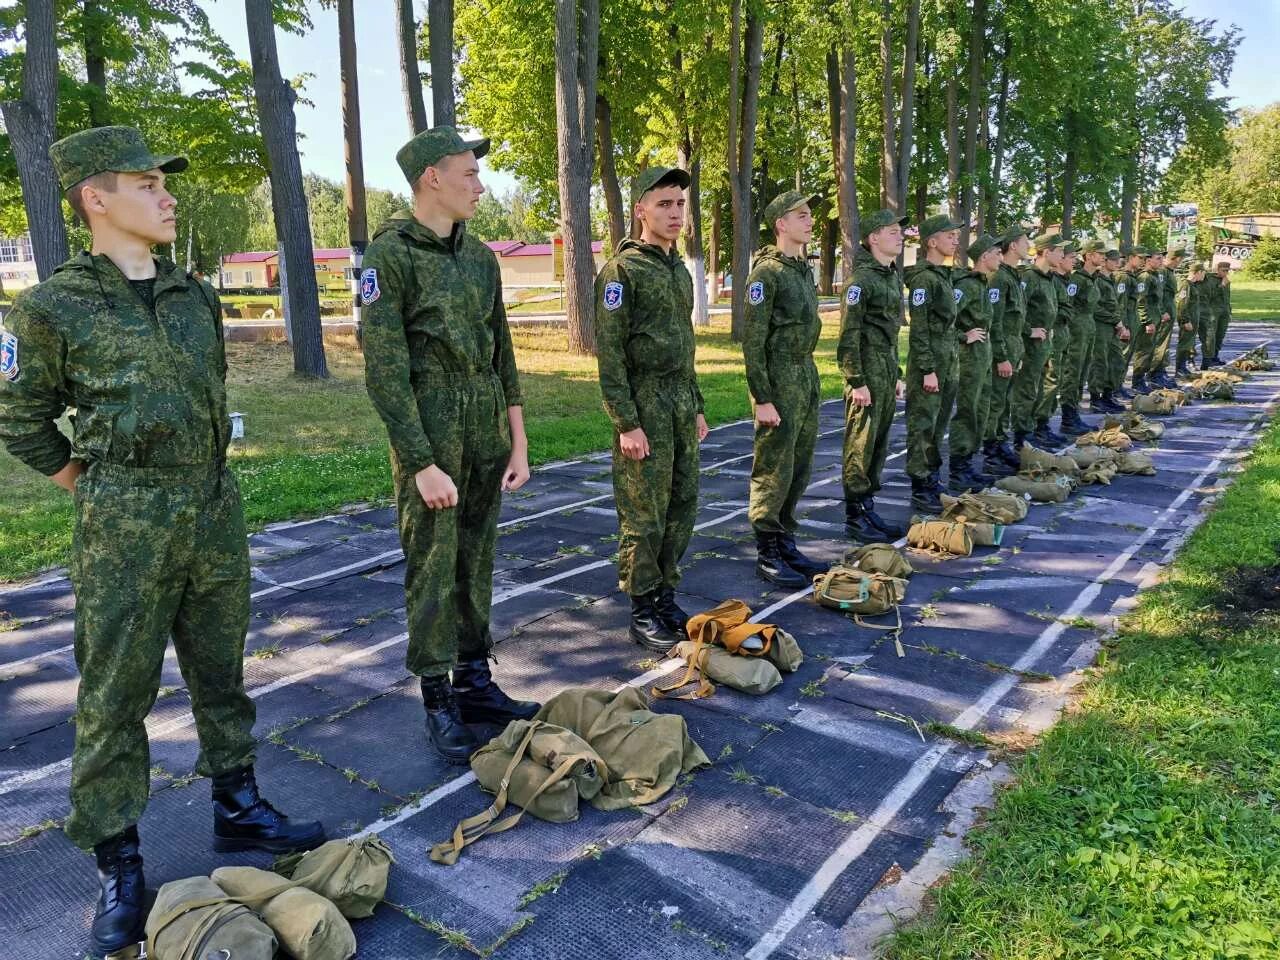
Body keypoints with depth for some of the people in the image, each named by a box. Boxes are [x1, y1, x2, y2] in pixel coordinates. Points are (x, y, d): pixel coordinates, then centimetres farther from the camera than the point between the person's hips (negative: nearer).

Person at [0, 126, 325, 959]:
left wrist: (201, 482, 15)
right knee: (115, 696, 5)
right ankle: (119, 868, 18)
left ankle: (238, 809, 32)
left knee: (222, 672, 16)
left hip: (217, 515, 5)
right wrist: (100, 490, 1)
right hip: (125, 531, -5)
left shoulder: (197, 298, 8)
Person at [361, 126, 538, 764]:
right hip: (429, 438, -6)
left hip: (488, 437, 6)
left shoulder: (481, 256, 10)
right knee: (432, 572, 3)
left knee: (476, 565, 13)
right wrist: (423, 465, -17)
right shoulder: (389, 255, -10)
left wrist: (518, 443, 9)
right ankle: (439, 704, 17)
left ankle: (475, 683, 27)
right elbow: (385, 371, -14)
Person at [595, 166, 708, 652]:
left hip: (681, 402, 8)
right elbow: (609, 353, -15)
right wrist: (626, 424, -19)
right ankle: (642, 612, 10)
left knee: (682, 506, 11)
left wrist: (696, 407, 18)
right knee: (644, 514, -2)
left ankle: (665, 597, 23)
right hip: (643, 404, -8)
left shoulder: (680, 270, 15)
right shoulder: (622, 270, -10)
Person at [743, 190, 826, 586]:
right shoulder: (766, 272, -12)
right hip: (779, 381, -9)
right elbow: (753, 341, -15)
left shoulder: (805, 269, 15)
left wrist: (811, 383, 18)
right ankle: (767, 554, 7)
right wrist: (762, 400, -19)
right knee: (774, 471, -3)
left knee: (799, 469, 12)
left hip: (807, 376, 9)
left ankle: (785, 543, 22)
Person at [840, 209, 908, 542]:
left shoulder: (893, 277, 16)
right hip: (867, 369, -9)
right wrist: (856, 382, -18)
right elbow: (848, 334, -15)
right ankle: (854, 516, 4)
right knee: (861, 444, -3)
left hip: (887, 370, 9)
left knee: (880, 443, 11)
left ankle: (869, 509, 20)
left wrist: (897, 374, 20)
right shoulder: (862, 279, -11)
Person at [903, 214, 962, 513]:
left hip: (949, 363, 9)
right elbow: (919, 329, -16)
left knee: (939, 424, 13)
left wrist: (954, 360, 19)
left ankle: (933, 479, 22)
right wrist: (928, 370, -19)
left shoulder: (945, 275, 15)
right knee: (923, 425, -4)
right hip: (930, 363, -9)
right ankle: (920, 489, 1)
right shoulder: (923, 278, -12)